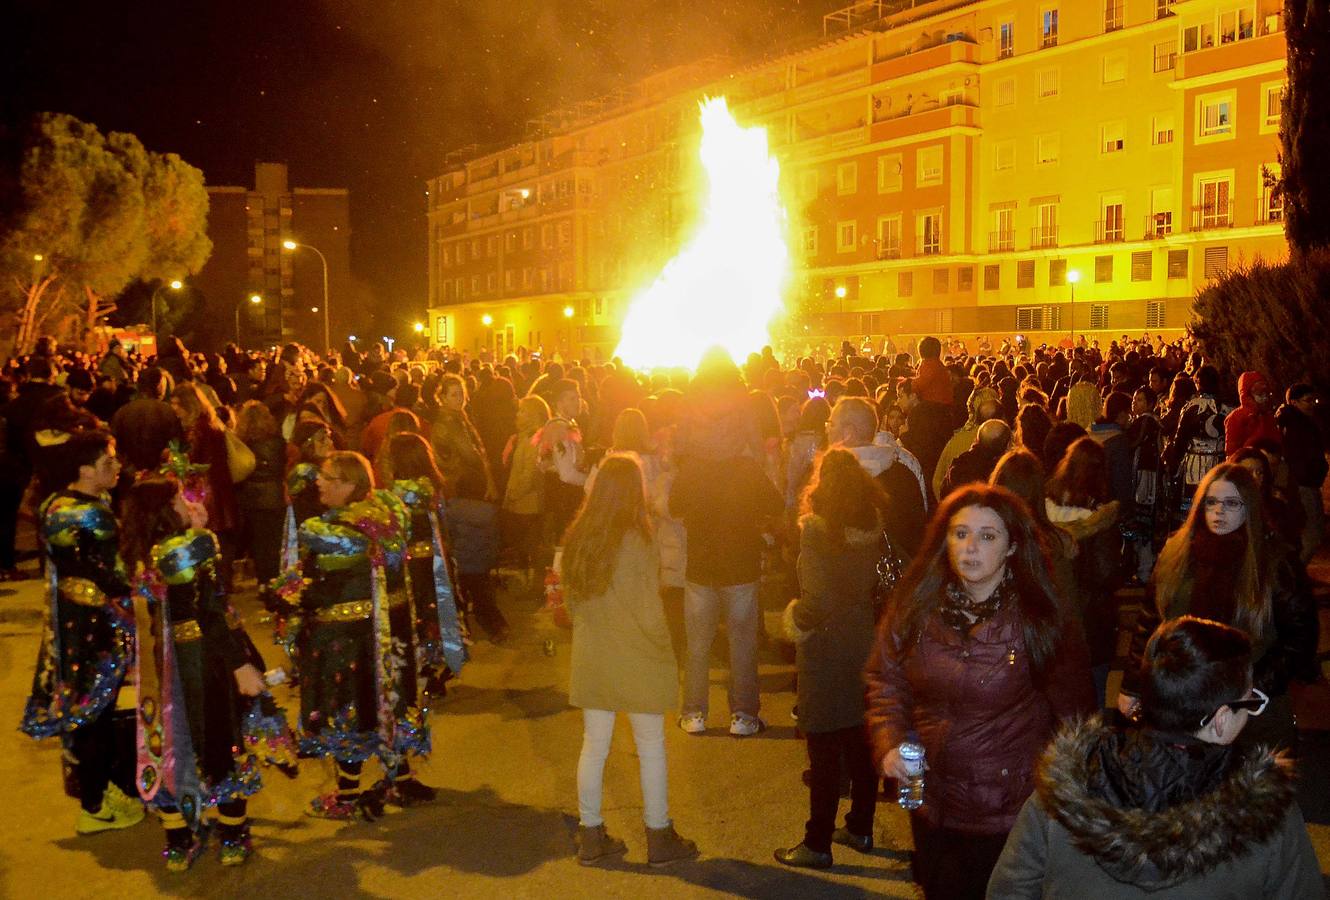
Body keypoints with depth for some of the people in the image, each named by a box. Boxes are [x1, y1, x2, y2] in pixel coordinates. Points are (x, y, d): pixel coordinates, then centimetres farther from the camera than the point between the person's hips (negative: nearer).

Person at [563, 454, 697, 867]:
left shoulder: (577, 537, -4)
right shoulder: (637, 542, -20)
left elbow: (571, 600, 6)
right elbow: (649, 613, -16)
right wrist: (662, 651, -1)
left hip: (590, 660, 5)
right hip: (635, 662, -5)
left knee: (594, 745, 15)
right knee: (651, 748, 10)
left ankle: (591, 835, 25)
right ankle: (659, 838, 21)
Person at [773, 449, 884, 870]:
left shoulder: (816, 530, -18)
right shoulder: (875, 528, 0)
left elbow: (820, 602, -22)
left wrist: (796, 616, -5)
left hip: (826, 649, -6)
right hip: (866, 646, 6)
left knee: (824, 751, 3)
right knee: (862, 744, 18)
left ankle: (818, 844, 12)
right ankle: (860, 828, 31)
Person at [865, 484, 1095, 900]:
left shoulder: (1040, 620, -15)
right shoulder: (916, 605, -6)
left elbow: (1074, 711, -7)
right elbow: (885, 679, 3)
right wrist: (889, 743, -13)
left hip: (1009, 814, -4)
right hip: (932, 803, 4)